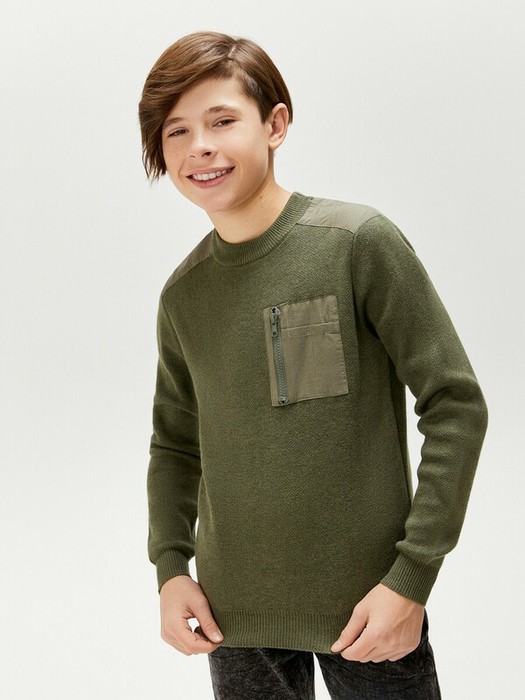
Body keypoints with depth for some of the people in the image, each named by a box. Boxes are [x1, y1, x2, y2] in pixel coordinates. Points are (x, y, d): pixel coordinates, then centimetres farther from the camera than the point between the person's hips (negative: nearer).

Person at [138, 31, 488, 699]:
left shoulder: (359, 242, -11)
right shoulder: (183, 293, 2)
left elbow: (455, 405, -11)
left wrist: (412, 576, -14)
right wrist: (171, 567, 0)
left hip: (366, 605, -3)